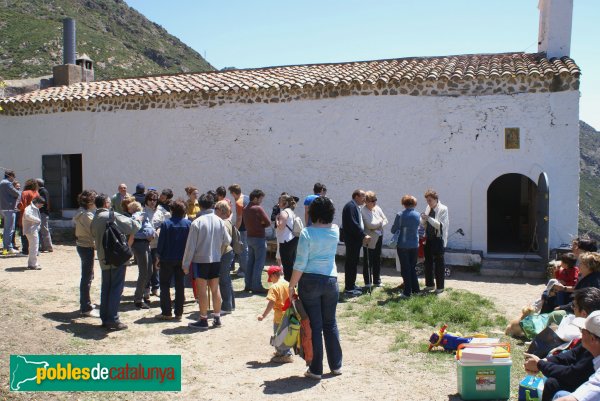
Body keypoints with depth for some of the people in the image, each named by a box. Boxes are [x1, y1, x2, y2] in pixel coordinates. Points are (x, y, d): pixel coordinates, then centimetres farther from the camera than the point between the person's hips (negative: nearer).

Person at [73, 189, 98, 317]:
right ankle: (86, 309, 3)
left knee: (87, 275, 21)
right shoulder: (87, 215, -20)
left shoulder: (81, 212, 10)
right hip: (87, 247, -10)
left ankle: (85, 303, 34)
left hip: (82, 245, 10)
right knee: (87, 277, -3)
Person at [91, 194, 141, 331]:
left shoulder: (95, 220, 10)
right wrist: (138, 221, 6)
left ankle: (105, 318, 20)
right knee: (116, 289, -2)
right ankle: (113, 320, 0)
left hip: (103, 259, 8)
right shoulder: (113, 216, -14)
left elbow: (95, 237, 15)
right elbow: (132, 225, -14)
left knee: (105, 288, 14)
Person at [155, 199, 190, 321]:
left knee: (165, 285, 8)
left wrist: (158, 255, 3)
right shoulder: (188, 224, -3)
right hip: (182, 259, 3)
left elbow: (161, 241, -9)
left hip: (167, 259, -3)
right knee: (180, 285, 10)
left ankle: (166, 312, 7)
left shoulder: (166, 223, -12)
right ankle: (178, 313, 13)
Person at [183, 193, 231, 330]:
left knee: (202, 290, 4)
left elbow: (191, 245, -11)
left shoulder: (197, 222, -13)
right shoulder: (219, 221, -2)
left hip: (200, 260, -4)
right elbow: (227, 240, 6)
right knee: (215, 289, 14)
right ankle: (217, 318, 21)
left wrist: (186, 264, -3)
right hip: (216, 259, 4)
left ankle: (203, 320, 11)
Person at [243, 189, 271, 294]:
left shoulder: (245, 209, 8)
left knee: (250, 262, 14)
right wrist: (261, 225, 3)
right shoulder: (258, 208, -15)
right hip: (259, 238, -8)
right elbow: (268, 222, -14)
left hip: (250, 237, 8)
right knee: (259, 263, -4)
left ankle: (248, 284, 18)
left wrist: (257, 226, 1)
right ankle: (256, 286, -3)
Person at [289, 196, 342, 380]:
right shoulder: (335, 231, 0)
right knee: (330, 324, 17)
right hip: (331, 281, 4)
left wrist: (291, 286, -6)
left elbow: (300, 264, -14)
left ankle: (315, 369, 14)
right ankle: (336, 365, 27)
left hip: (310, 282, -4)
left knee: (314, 326, 5)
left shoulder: (307, 233, -13)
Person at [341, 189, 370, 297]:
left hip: (356, 240, 10)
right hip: (351, 240, -10)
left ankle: (352, 285, 25)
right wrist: (364, 235, -21)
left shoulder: (356, 207, 16)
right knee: (350, 263, -6)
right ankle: (349, 289, -1)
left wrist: (363, 237, 10)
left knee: (353, 263, 16)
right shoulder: (350, 206, -15)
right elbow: (353, 224, -23)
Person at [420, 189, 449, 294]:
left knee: (439, 264, 1)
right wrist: (423, 219, -7)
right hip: (428, 239, 6)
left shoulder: (443, 209, -9)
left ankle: (440, 286, 10)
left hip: (438, 239, -6)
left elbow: (441, 225, -18)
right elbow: (424, 224, 14)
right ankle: (429, 284, 24)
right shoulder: (428, 208, 8)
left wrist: (428, 218, -24)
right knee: (428, 262, 12)